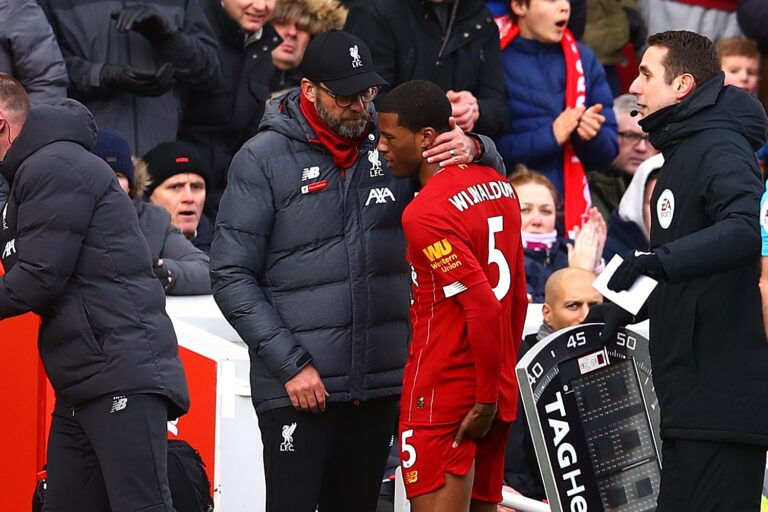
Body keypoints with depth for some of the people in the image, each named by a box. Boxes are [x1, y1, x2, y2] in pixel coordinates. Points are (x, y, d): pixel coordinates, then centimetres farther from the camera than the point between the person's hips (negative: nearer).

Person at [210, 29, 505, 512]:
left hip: (381, 379, 4)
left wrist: (473, 148, -13)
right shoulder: (264, 159, -5)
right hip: (297, 383, -4)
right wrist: (290, 364, -13)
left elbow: (494, 174, 12)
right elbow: (232, 277, -7)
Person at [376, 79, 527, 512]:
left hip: (442, 399, -9)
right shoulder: (499, 186, 10)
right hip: (499, 393, 9)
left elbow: (483, 306, -21)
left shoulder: (426, 214, -16)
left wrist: (486, 397, -14)